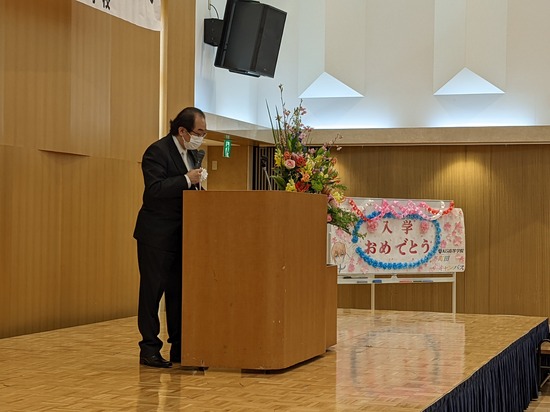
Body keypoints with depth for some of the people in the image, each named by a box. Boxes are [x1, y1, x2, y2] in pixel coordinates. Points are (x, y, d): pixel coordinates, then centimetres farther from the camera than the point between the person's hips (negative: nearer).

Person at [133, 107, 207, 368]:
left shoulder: (192, 153, 13)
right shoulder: (157, 152, -13)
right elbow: (154, 189, -23)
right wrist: (187, 179, -24)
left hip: (181, 235, 8)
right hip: (157, 235, -8)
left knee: (179, 291, 10)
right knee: (152, 291, -1)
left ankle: (180, 348, 16)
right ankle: (149, 349, 5)